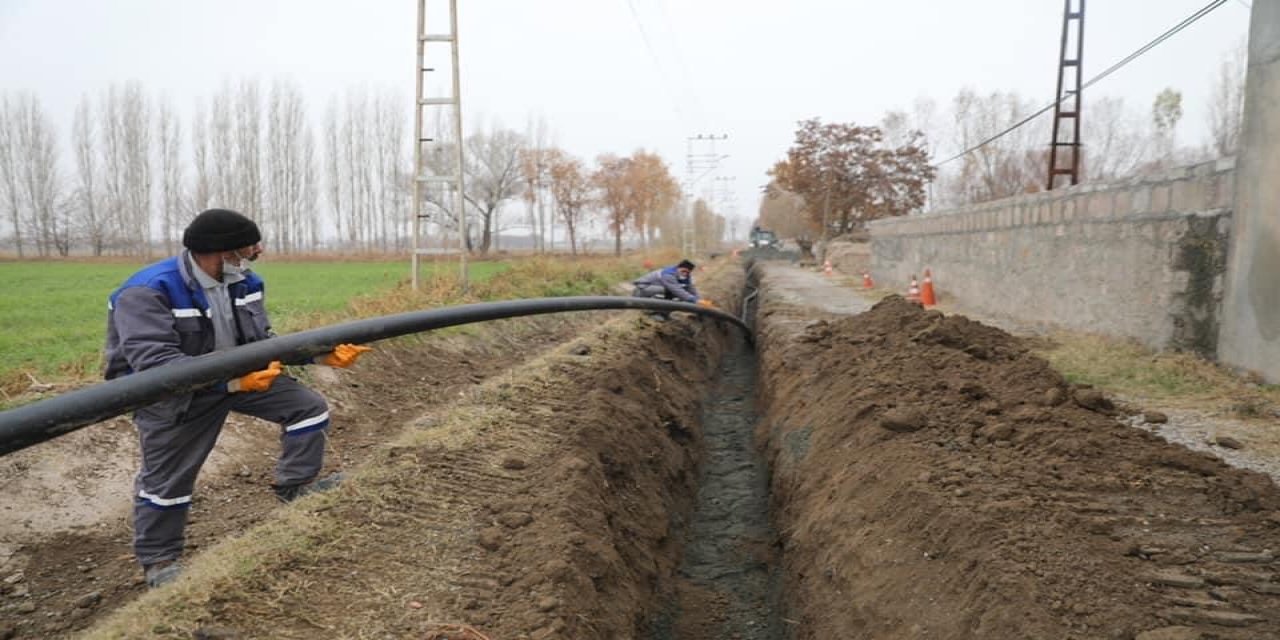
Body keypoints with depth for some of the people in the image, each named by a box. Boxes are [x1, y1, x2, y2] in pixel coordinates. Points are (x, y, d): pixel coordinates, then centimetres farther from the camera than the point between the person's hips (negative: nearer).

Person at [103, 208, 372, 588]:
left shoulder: (243, 283, -8)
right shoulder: (147, 293, -29)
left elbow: (262, 342, -3)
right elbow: (154, 362, -38)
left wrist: (322, 354, -17)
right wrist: (232, 381, -47)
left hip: (239, 373, 6)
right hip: (172, 394, -6)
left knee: (309, 407, -1)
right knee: (167, 478, 6)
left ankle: (295, 487, 12)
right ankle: (158, 560, 28)